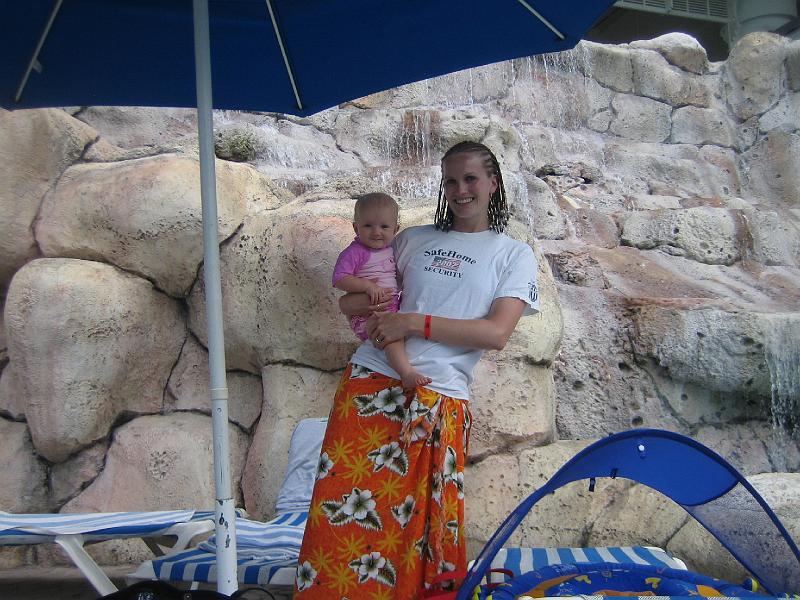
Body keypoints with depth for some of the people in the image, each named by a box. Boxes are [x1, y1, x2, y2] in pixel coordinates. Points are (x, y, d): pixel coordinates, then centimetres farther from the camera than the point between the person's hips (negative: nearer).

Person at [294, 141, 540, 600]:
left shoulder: (514, 255, 8)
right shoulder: (415, 239, 16)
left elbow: (497, 333, -6)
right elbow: (348, 299, 20)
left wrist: (414, 322, -11)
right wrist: (373, 305, -4)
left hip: (439, 399, -2)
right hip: (369, 382, 2)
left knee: (418, 524, 2)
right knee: (342, 513, -2)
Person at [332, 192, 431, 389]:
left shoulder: (392, 249, 14)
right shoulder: (355, 252, -8)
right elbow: (339, 279, -17)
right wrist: (368, 286, -25)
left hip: (394, 306, 9)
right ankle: (407, 373, -45)